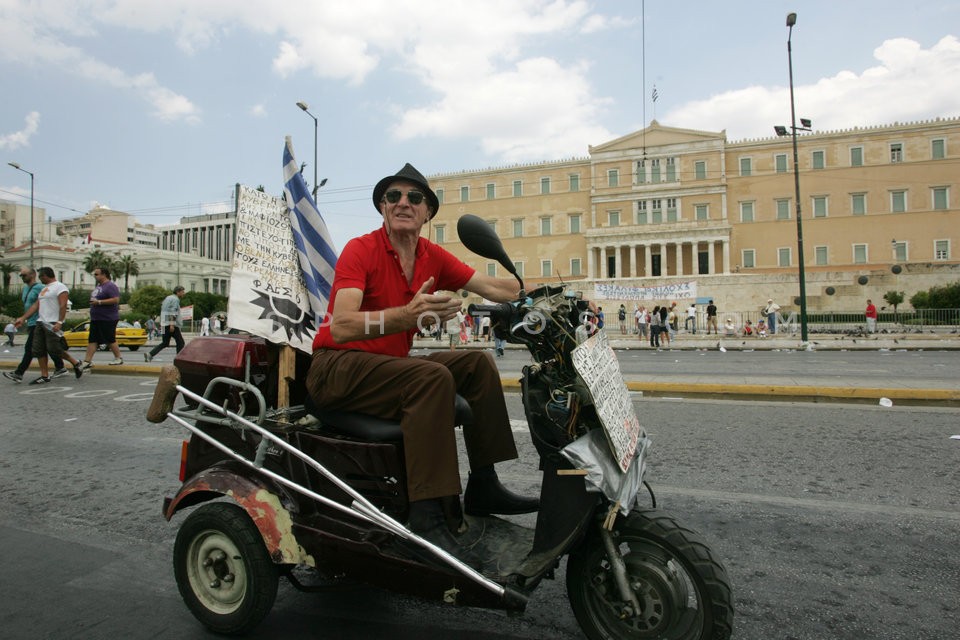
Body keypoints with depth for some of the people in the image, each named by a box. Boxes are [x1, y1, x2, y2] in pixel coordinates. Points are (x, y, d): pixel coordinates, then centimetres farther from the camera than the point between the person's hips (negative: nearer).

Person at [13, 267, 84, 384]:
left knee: (53, 349, -13)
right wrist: (23, 318, 10)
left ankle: (76, 363, 6)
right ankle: (45, 376, 8)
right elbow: (36, 305, 19)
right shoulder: (44, 289, 22)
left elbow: (63, 306, -17)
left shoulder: (60, 287, -7)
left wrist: (59, 322, -25)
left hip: (53, 324, -9)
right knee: (38, 350, 4)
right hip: (40, 322, 9)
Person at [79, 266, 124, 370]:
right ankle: (87, 361, 6)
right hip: (96, 318, 10)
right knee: (92, 340, 6)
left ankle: (118, 358, 13)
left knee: (110, 340, -1)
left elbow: (116, 300, -25)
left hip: (108, 319, -10)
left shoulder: (110, 286, -14)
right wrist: (92, 302, 13)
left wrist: (99, 302, -23)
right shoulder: (99, 286, 17)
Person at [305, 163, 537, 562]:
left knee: (478, 364, 1)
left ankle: (483, 485, 2)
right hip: (337, 367, -7)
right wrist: (409, 315, -42)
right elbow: (340, 327, -27)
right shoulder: (360, 250, -13)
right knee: (432, 378, -30)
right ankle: (430, 518, -30)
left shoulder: (433, 257, 6)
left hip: (389, 364, 8)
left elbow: (492, 287, 6)